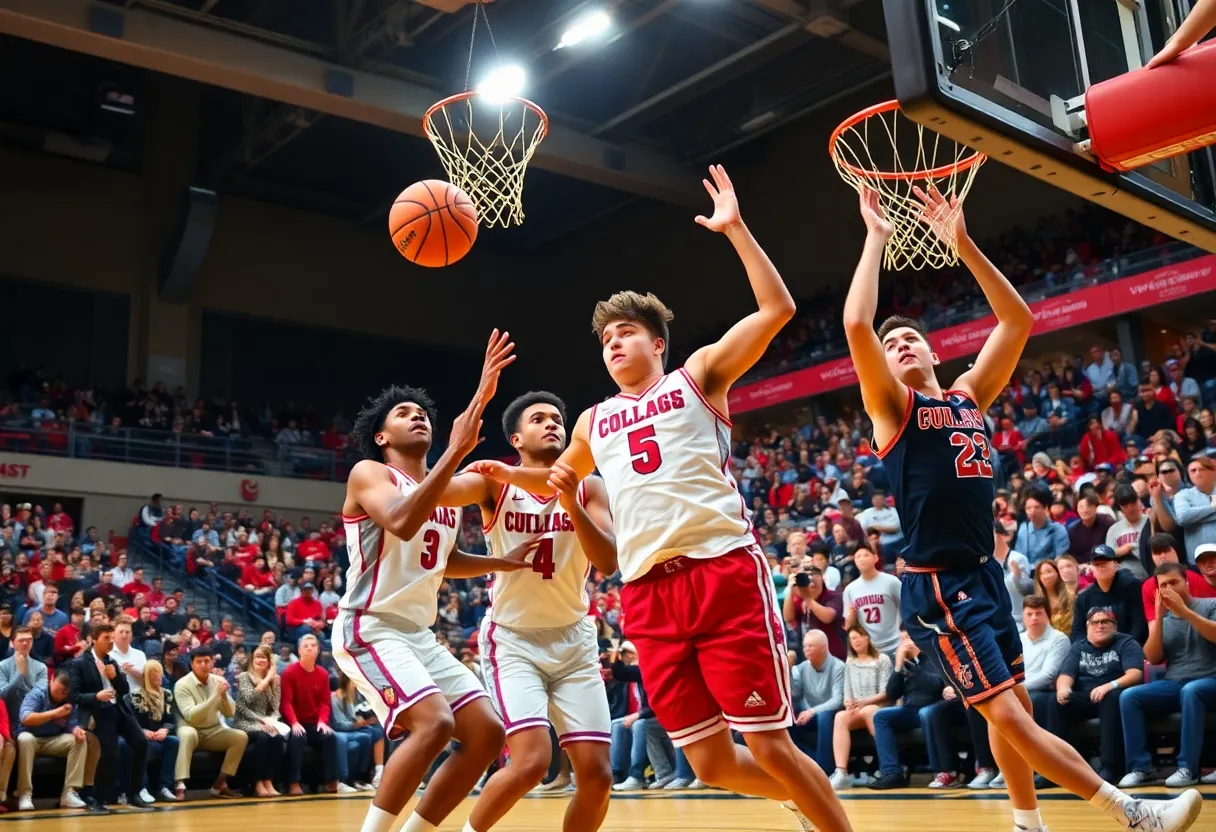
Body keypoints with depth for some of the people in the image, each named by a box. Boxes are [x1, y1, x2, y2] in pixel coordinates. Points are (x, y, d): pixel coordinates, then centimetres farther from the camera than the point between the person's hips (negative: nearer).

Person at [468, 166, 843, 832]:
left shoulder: (697, 375, 10)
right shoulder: (595, 421, 23)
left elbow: (777, 310, 0)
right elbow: (557, 482, 38)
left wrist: (735, 230, -3)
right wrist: (509, 473, 18)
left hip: (724, 571, -4)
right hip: (648, 595, 5)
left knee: (769, 746, -5)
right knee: (712, 764, 5)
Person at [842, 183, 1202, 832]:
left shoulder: (969, 395, 11)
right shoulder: (892, 406, -5)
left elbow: (1017, 320, 6)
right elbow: (856, 324, -20)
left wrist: (963, 245, 1)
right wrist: (877, 237, -12)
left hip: (985, 574, 7)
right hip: (937, 585, -7)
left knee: (1013, 709, 16)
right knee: (1008, 715, -11)